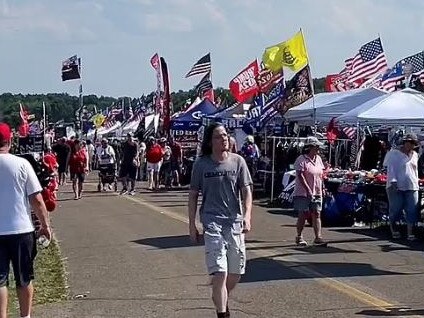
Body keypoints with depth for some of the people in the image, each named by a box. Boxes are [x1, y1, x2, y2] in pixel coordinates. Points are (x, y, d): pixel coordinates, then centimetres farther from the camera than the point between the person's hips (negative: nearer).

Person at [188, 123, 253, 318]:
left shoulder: (237, 161, 2)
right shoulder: (201, 164, -1)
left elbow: (246, 191, 3)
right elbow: (193, 195, 6)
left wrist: (247, 216, -11)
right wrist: (192, 225, 3)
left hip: (235, 221, 3)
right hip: (212, 222, -2)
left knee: (236, 272, 10)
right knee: (219, 271, -12)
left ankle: (222, 300, 37)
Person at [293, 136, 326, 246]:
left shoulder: (318, 159, 11)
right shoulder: (301, 160, -12)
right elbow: (300, 176, -18)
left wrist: (321, 189, 11)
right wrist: (308, 190, -23)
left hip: (316, 193, 6)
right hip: (303, 193, -6)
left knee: (316, 214, -1)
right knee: (303, 215, 0)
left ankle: (318, 237, -2)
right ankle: (299, 237, 13)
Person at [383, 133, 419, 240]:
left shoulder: (415, 155, 16)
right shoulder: (394, 153, -1)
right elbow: (391, 169, -7)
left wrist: (417, 182, 19)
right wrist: (393, 182, -17)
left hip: (412, 187, 5)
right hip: (396, 187, -5)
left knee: (412, 211, -4)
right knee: (396, 209, 0)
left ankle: (410, 233, -3)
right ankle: (393, 229, 18)